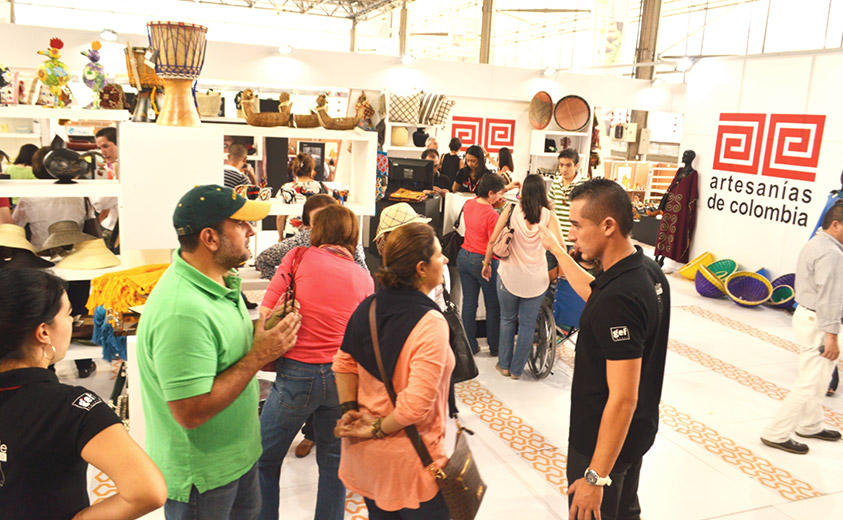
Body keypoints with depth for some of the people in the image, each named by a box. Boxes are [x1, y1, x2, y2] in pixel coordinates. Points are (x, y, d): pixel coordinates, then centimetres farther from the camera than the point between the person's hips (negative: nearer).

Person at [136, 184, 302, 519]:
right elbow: (190, 412, -32)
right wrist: (259, 356, -27)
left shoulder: (221, 281, 0)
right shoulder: (182, 311, -33)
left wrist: (264, 329, -6)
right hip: (201, 475, -9)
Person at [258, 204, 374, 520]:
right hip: (344, 376, 4)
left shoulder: (300, 257, -5)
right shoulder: (365, 278, 5)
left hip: (297, 373, -3)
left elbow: (266, 312, -7)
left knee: (266, 460, 15)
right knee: (333, 461, 19)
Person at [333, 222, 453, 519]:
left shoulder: (369, 306, -3)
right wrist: (378, 430, -14)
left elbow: (344, 363, 5)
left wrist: (350, 411, 0)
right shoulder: (430, 323, -24)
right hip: (406, 462, -7)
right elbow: (417, 404, -28)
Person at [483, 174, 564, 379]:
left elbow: (492, 241, -2)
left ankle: (504, 365, 27)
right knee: (527, 324, 12)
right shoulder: (549, 216, -4)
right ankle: (517, 369, 22)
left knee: (507, 319, 18)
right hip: (536, 279, 0)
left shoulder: (511, 210, -2)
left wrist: (487, 264, 10)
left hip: (509, 274, 1)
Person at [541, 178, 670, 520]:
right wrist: (557, 251, 24)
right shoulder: (649, 270, -4)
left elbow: (623, 398, -31)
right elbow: (595, 295, 17)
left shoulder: (618, 300, -33)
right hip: (640, 429, 9)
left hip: (604, 440, -9)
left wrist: (595, 477, -25)